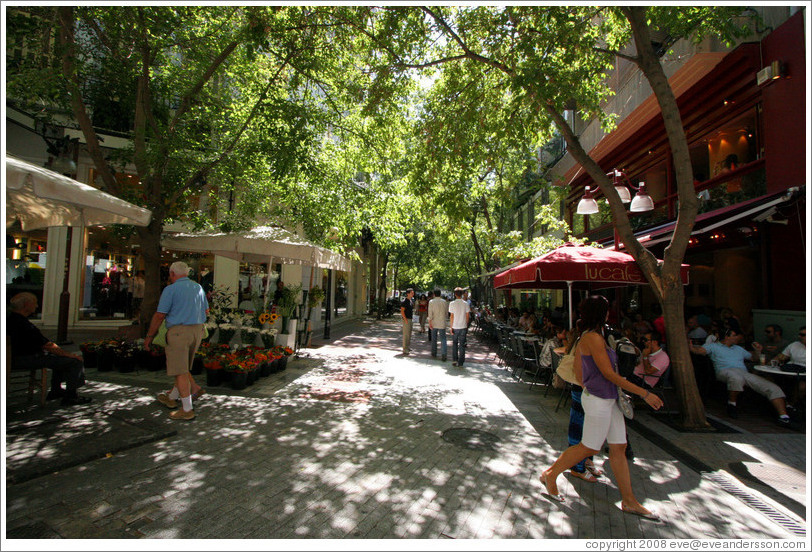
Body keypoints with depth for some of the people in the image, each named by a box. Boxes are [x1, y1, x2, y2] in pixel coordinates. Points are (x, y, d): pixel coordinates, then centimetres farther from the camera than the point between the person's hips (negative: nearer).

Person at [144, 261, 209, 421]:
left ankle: (187, 409, 2)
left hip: (178, 332, -7)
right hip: (197, 330, 7)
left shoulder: (170, 289, -7)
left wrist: (149, 337, 2)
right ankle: (172, 397, 38)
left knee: (180, 371, -1)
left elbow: (159, 316, -8)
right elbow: (206, 311, 17)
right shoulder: (198, 288, 11)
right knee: (183, 367, 21)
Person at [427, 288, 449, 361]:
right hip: (442, 323, 0)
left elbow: (430, 313, -10)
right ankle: (444, 354, -13)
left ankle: (434, 354, 21)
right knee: (443, 339, 0)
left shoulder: (431, 302, -6)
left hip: (434, 323, 0)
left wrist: (430, 323, -8)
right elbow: (447, 313, 7)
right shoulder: (444, 302, 0)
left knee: (434, 339, 13)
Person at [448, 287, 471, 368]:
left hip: (455, 327, -1)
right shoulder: (465, 303, -2)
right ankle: (460, 363, 9)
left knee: (454, 344, 16)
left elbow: (452, 316, -7)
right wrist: (466, 325, 13)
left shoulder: (452, 303, -7)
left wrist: (451, 327, -2)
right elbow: (467, 316, 0)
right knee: (462, 345, 7)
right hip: (463, 327, 1)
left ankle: (454, 360, 10)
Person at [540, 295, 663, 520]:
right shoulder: (592, 338, -20)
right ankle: (550, 474, 19)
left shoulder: (591, 337, 10)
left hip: (609, 400, 9)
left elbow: (579, 377, 13)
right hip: (598, 400, -9)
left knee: (619, 448, 14)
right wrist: (644, 393, -14)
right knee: (589, 447, 3)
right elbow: (609, 374, -19)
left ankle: (629, 501, 26)